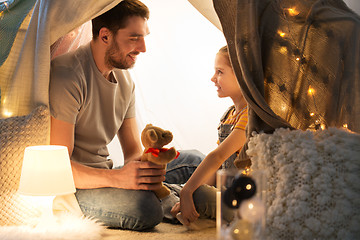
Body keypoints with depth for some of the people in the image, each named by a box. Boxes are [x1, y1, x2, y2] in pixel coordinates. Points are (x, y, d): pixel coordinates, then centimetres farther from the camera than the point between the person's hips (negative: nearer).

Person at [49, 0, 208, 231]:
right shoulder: (67, 75, -20)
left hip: (103, 177, 8)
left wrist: (142, 166, -16)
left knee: (193, 161, 4)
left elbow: (133, 149, 9)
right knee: (145, 208, -34)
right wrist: (116, 177, -36)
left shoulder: (124, 79, 7)